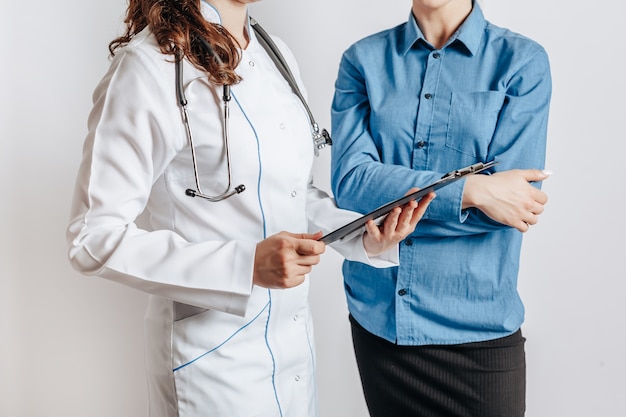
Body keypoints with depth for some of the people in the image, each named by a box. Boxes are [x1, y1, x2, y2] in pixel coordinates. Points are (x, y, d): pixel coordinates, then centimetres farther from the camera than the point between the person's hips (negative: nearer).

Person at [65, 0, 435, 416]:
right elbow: (94, 237, -18)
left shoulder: (276, 53, 6)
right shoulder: (149, 64, -16)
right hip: (215, 356, -7)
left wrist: (366, 237, -5)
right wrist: (246, 265, -27)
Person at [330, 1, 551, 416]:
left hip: (477, 325, -2)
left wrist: (387, 198, -12)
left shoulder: (523, 62, -3)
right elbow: (349, 180, -12)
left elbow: (519, 201, -13)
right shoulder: (364, 59, 2)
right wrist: (470, 191, -19)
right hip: (376, 315, 2)